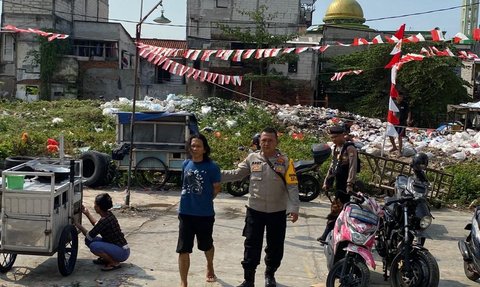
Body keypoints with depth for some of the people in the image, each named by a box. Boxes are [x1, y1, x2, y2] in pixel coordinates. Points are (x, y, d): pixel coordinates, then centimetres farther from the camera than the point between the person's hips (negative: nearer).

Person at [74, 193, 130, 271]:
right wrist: (87, 213, 18)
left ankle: (114, 263, -9)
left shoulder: (104, 220, -24)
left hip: (122, 252, -9)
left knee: (93, 246, -27)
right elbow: (97, 225, 23)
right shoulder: (108, 214, 3)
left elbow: (89, 236, -13)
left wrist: (79, 226, 1)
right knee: (88, 241, 4)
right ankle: (105, 259, 16)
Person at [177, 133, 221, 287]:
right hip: (186, 213, 2)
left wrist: (204, 200, 3)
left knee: (206, 245, 20)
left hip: (205, 214, -2)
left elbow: (216, 188, -3)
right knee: (183, 249, -1)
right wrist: (190, 199, 7)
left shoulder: (212, 167, -11)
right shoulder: (186, 164, 1)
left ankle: (210, 267, 50)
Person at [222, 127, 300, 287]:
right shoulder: (252, 158, -1)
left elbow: (292, 187, -9)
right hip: (255, 210, 1)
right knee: (251, 246, 4)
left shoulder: (285, 161, -6)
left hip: (277, 212, 0)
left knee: (275, 247, 13)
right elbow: (236, 174, 5)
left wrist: (293, 208, -19)